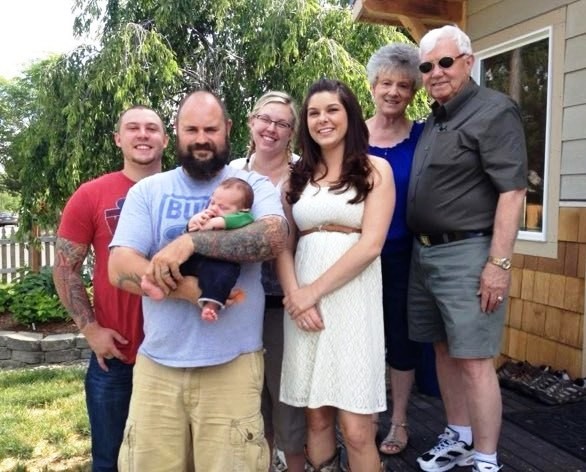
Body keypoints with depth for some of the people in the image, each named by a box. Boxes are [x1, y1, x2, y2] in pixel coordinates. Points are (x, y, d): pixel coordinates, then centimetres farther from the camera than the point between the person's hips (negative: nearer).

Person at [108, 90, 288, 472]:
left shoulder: (253, 185, 4)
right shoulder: (147, 191, 7)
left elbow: (275, 237, -17)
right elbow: (119, 268, -4)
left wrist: (191, 242, -24)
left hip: (233, 362, -1)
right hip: (157, 363, 2)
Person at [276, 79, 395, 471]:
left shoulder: (375, 170, 2)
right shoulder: (298, 175, 13)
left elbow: (370, 245, -7)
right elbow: (283, 243, 8)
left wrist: (314, 291, -10)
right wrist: (295, 294, -9)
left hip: (352, 299, -3)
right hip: (303, 300, 3)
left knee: (356, 429, -4)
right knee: (316, 417, 8)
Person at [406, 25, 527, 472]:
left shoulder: (494, 111, -8)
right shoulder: (432, 122, 15)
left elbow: (512, 190, -16)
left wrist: (499, 262, -21)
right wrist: (421, 249, 15)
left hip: (467, 254, -8)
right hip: (424, 253, 8)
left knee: (473, 361, -4)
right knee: (444, 351, 15)